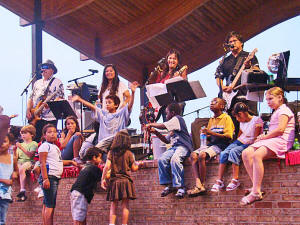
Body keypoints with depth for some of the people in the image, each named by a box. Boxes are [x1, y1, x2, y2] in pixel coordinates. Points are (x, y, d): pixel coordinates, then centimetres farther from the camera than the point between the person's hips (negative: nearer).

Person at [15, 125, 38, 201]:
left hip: (28, 162, -6)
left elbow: (30, 155, -11)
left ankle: (22, 191, -42)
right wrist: (15, 150, -2)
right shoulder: (21, 144, 23)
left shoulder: (34, 144, 5)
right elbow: (16, 157, 18)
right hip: (20, 162, 6)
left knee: (21, 168, -37)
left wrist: (22, 148, -18)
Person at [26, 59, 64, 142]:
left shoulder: (57, 82, 2)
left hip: (49, 118, -5)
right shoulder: (37, 83, 20)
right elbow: (31, 98, 20)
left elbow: (60, 97, -7)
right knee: (35, 139, 1)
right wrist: (28, 110, 5)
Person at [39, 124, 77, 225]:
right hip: (49, 176, -9)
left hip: (55, 177, 9)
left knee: (46, 205, 9)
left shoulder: (55, 147, 22)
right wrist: (45, 179, -21)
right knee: (50, 205, -12)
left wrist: (70, 162, 28)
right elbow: (42, 163, -13)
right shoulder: (45, 146, -6)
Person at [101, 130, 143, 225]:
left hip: (114, 181, 1)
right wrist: (139, 165, 27)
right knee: (125, 205, 3)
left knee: (113, 205, 6)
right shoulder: (129, 154, 0)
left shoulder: (111, 153, 2)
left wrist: (103, 179, -3)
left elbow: (107, 166, -7)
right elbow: (133, 169, 7)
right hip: (126, 181, -1)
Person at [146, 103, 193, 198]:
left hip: (183, 146, -9)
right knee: (162, 159, -16)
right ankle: (169, 185, -10)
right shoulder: (172, 128, 29)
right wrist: (155, 132, 22)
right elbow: (167, 140, 29)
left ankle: (180, 187, -29)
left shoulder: (177, 118, 0)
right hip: (174, 147, 9)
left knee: (174, 159, -34)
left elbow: (163, 126, -12)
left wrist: (151, 124, 3)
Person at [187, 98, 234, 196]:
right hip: (210, 144, 7)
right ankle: (198, 184, -33)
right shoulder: (211, 120, 24)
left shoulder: (226, 118, 2)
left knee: (202, 155, -32)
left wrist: (212, 133, -14)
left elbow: (229, 136, -9)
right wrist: (206, 134, 2)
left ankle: (202, 184, -22)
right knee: (193, 155, -21)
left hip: (220, 145, -7)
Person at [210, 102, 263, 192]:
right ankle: (219, 181, -21)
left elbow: (256, 138, -11)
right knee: (224, 153, -20)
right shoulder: (242, 122, 17)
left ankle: (235, 180, -32)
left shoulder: (256, 120, -6)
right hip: (239, 142, 7)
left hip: (249, 144, -7)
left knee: (234, 151, -34)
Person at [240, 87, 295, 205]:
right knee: (246, 153, -14)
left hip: (281, 142, -10)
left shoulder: (284, 110, 1)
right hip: (270, 141, 10)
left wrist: (264, 137, -7)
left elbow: (280, 129, -14)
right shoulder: (275, 113, 32)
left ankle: (256, 192, -37)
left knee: (257, 155, -34)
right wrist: (263, 136, 7)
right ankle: (256, 186, -19)